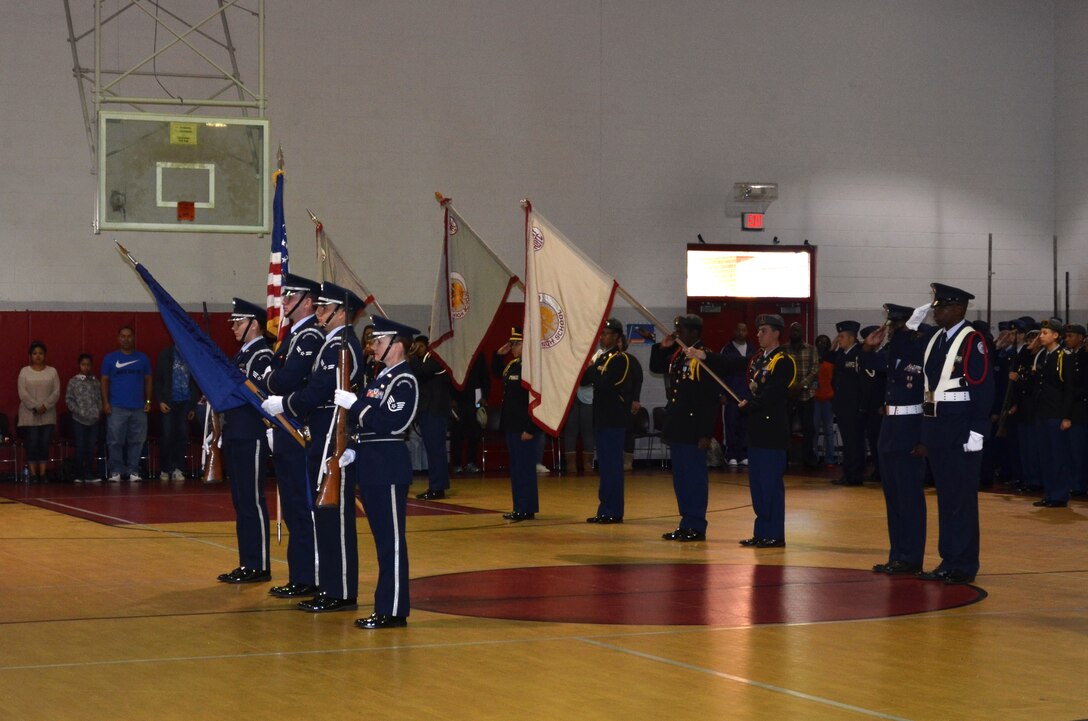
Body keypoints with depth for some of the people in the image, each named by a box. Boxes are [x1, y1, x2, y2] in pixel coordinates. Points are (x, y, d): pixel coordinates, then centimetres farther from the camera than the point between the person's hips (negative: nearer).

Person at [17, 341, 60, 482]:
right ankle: (33, 475, -4)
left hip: (48, 415, 1)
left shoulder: (52, 371, 7)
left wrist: (45, 406, -14)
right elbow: (23, 393, -5)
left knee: (44, 444, -1)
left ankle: (43, 474, 2)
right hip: (29, 415, -1)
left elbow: (56, 392, 0)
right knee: (32, 444, -6)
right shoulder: (24, 371, 3)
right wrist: (36, 407, -15)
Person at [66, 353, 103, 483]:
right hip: (79, 420, -2)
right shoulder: (74, 381, 2)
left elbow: (100, 399, 12)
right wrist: (77, 411, -9)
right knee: (80, 448, -1)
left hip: (94, 420, 2)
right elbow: (68, 399, 1)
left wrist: (100, 411, -2)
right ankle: (79, 475, 6)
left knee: (91, 448, 3)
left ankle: (90, 474, 8)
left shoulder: (96, 382, 10)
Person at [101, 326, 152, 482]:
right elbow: (104, 381, 6)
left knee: (136, 441, 1)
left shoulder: (143, 358, 10)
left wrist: (148, 401, 5)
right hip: (116, 407, -2)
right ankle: (116, 471, 2)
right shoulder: (110, 358, 6)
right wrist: (105, 402, -2)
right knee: (115, 441, -4)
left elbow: (148, 380, 13)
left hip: (139, 408, 2)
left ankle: (133, 471, 7)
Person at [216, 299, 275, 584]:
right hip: (234, 435, 10)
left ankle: (259, 566, -3)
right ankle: (247, 564, 17)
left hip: (251, 437, -10)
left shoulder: (263, 355, -11)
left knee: (252, 501, -7)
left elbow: (258, 392, -21)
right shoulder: (241, 354, 18)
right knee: (241, 502, 12)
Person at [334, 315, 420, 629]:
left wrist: (355, 404, -19)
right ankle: (386, 604, 17)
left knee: (391, 539, -6)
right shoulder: (381, 378, 17)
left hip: (389, 466, -9)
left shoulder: (404, 380, -11)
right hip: (371, 464, 9)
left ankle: (394, 611, -4)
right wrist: (354, 450, 6)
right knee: (382, 538, 12)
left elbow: (392, 424, -21)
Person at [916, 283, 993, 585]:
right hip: (935, 428, 8)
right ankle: (948, 560, 18)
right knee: (944, 496, 11)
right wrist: (926, 430, 15)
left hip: (960, 430, -8)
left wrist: (976, 433, -17)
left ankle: (964, 565, 3)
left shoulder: (972, 341, -10)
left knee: (962, 498, -2)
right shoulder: (936, 340, 14)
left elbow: (983, 389, -13)